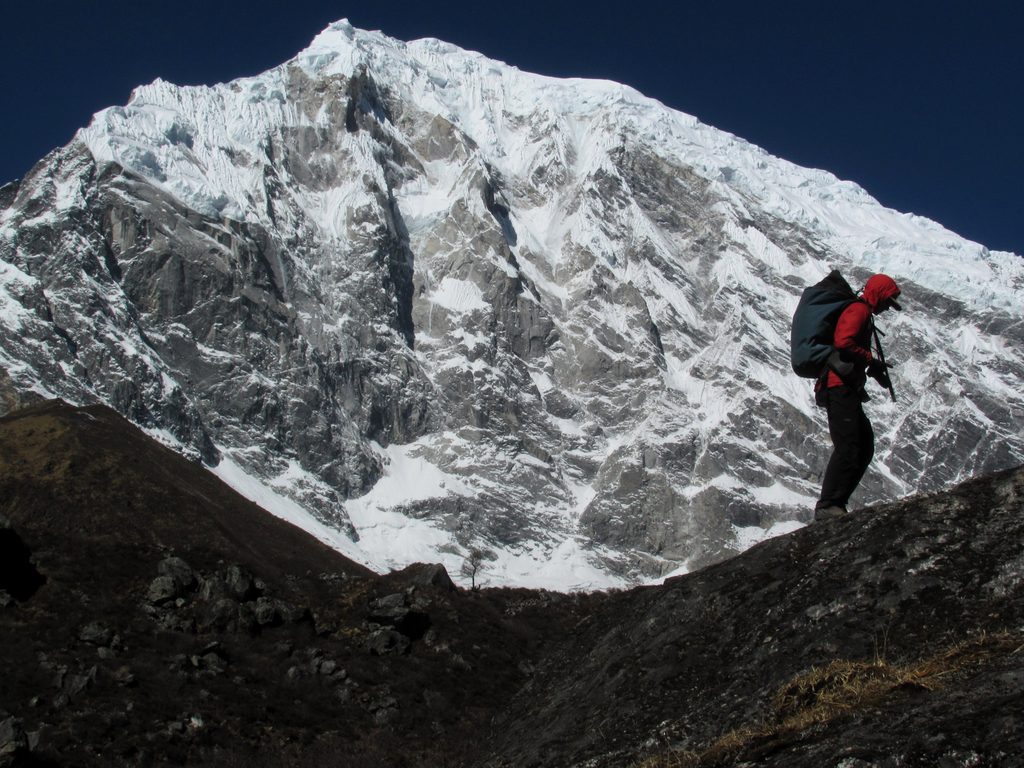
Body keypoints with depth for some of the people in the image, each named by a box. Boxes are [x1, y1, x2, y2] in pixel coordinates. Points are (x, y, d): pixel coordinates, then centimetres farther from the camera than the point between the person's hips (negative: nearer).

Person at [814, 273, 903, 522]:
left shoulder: (863, 314, 26)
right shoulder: (858, 310, -8)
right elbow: (843, 342, -24)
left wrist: (874, 370, 12)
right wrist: (871, 361, -13)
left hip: (847, 391, 11)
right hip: (840, 388, -11)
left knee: (865, 447, 11)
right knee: (847, 448, -16)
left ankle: (835, 504, 9)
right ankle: (827, 506, -18)